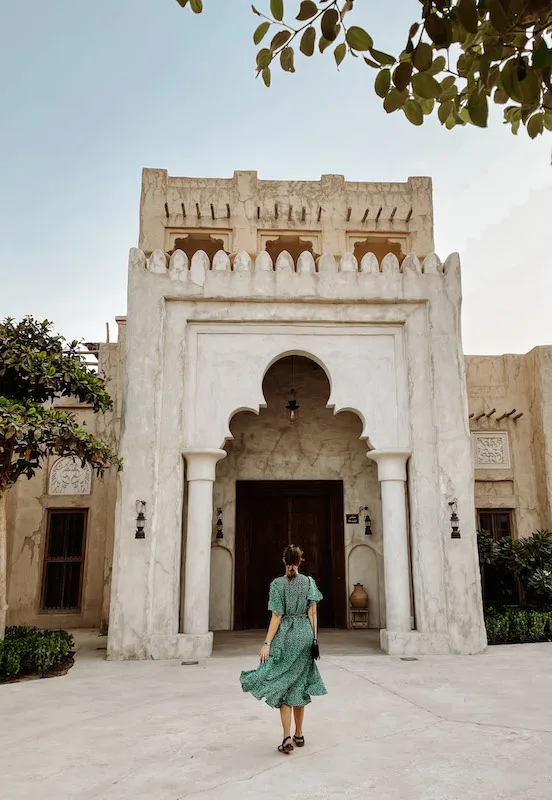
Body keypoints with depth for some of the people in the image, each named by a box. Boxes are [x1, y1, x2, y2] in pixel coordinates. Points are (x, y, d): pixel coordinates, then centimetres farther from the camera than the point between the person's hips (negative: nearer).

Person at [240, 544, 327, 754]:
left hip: (284, 637, -3)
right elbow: (312, 614, 0)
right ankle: (299, 734, 23)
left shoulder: (277, 584, -9)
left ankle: (287, 737, -5)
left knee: (282, 685, 4)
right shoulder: (309, 582, 0)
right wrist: (314, 639, 7)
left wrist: (267, 643, -7)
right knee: (299, 685, 15)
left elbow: (277, 617, -11)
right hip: (304, 635, 3)